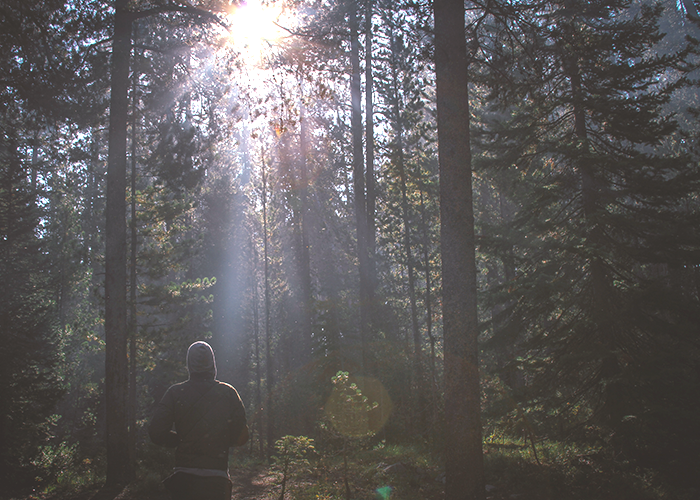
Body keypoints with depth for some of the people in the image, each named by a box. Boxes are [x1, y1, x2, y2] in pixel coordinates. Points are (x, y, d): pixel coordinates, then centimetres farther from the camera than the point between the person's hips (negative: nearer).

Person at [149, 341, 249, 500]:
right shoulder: (228, 393, -1)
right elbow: (241, 437, 0)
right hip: (216, 478, 0)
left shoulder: (175, 393, -2)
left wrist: (180, 440, 11)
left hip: (183, 478, 1)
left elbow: (156, 431, -6)